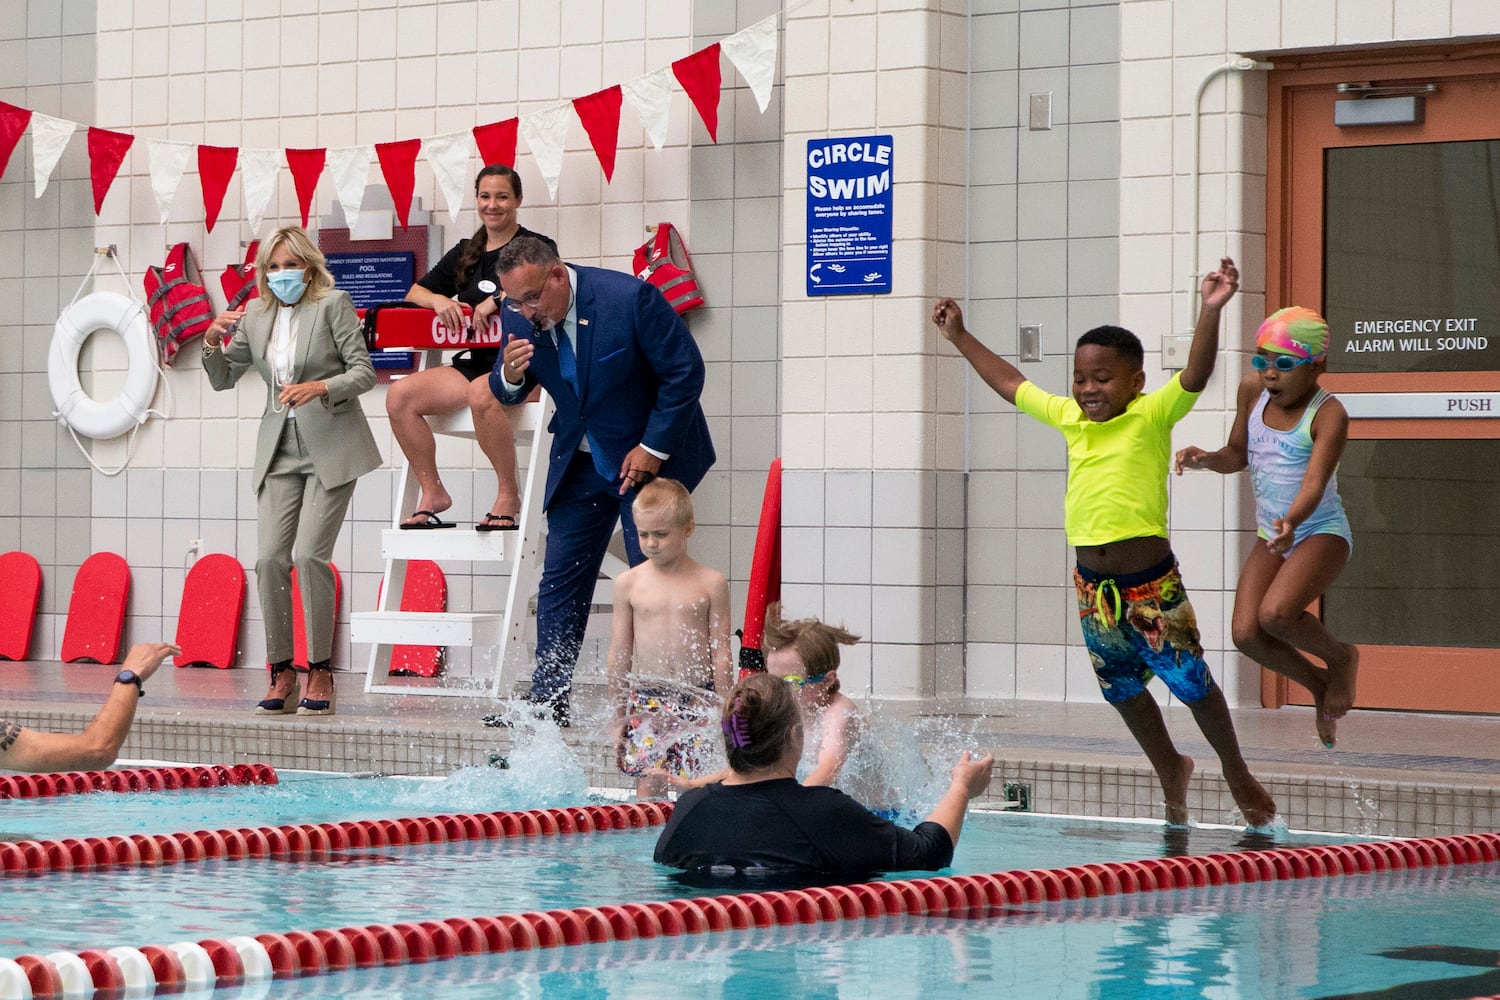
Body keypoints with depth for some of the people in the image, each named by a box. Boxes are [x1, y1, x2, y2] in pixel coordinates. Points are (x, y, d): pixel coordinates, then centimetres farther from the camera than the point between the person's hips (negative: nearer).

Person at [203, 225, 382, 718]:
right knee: (270, 558, -6)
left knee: (309, 555, -14)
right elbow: (222, 379, 15)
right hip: (280, 450, 5)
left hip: (331, 448, -5)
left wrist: (320, 387, -23)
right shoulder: (255, 315, 11)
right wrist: (212, 341, -5)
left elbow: (365, 371, -6)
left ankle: (320, 673, -6)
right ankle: (281, 674, 1)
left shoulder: (333, 304, -3)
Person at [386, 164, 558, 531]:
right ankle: (432, 493, -7)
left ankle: (508, 495, -24)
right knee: (400, 394, -15)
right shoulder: (465, 254, 18)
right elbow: (415, 293, 19)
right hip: (474, 363, 6)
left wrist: (498, 300, -24)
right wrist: (439, 300, -3)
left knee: (481, 393, -39)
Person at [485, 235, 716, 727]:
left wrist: (653, 449, -15)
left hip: (650, 454, -5)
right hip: (580, 460, 5)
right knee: (560, 577, 2)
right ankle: (548, 700, 5)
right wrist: (510, 376, -23)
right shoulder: (520, 315, -8)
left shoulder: (631, 298, -24)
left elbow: (685, 373, -16)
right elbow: (507, 394, 3)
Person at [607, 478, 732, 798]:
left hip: (697, 700, -1)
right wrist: (619, 714, 7)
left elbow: (721, 652, 2)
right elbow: (619, 652, 7)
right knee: (648, 785, -3)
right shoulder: (628, 583, 4)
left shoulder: (710, 583, 1)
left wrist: (723, 712, 0)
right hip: (646, 698, 1)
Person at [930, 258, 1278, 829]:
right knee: (1122, 690, 17)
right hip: (1092, 582, 6)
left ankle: (1236, 771, 21)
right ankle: (1169, 768, 38)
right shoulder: (1069, 418, 9)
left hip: (1150, 580, -6)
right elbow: (1010, 384, 22)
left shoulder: (1151, 416, -7)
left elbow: (1195, 376, -22)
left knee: (1190, 682, 0)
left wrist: (1210, 310, -35)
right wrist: (959, 337, 28)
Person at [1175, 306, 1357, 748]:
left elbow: (1315, 481, -31)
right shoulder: (1252, 390, 1)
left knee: (1276, 614, -30)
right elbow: (1237, 455, 15)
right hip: (1273, 536, 6)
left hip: (1321, 532, -6)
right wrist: (1204, 458, -8)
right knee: (1246, 633, -13)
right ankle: (1318, 684, 15)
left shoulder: (1328, 414, -18)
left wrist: (1292, 521, -50)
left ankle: (1341, 658, 1)